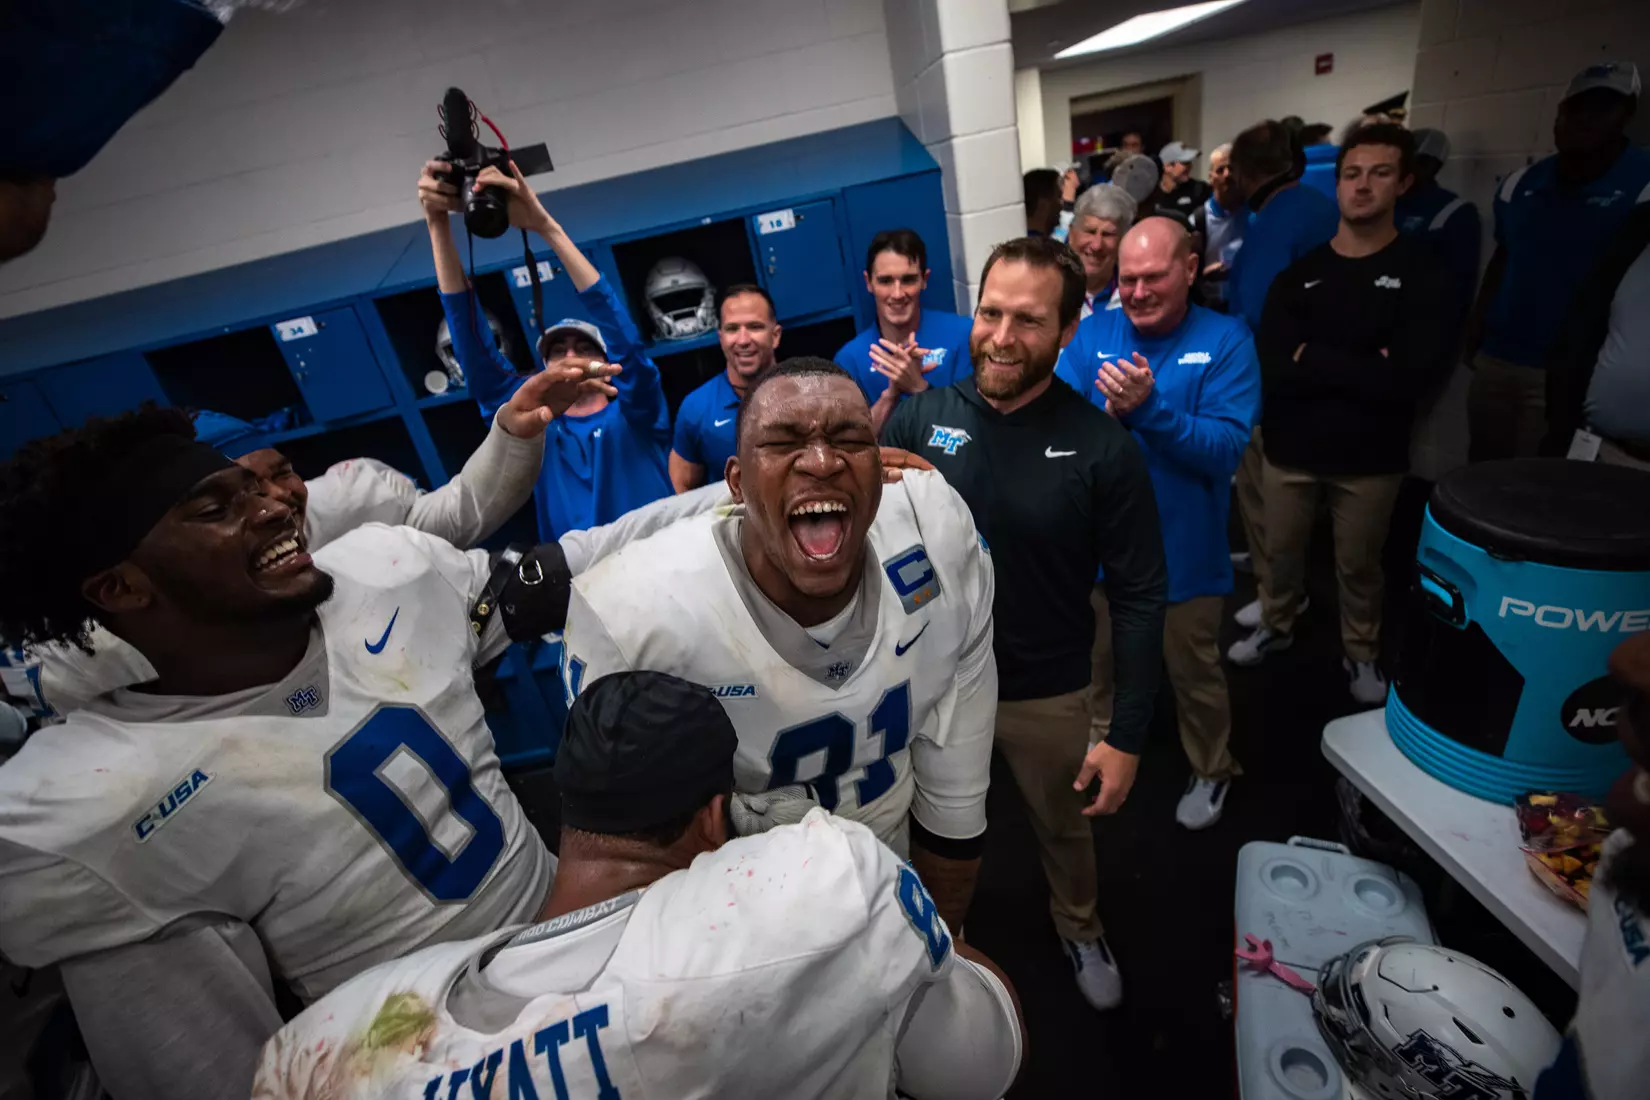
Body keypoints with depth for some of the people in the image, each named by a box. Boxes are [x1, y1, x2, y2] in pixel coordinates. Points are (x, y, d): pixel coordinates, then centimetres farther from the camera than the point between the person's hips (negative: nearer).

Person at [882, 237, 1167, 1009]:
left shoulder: (1103, 448, -17)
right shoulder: (920, 417, -12)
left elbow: (1138, 598, -12)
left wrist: (1128, 735, -11)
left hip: (1048, 695, -1)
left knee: (1065, 829, 27)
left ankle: (1079, 928, 60)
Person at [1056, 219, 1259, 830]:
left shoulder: (1225, 341, -11)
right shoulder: (1093, 334, -4)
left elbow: (1227, 448, -21)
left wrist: (1149, 408, -32)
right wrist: (1110, 413, -29)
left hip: (1183, 549, -2)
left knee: (1193, 671, 16)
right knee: (1104, 653, 24)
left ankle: (1212, 769, 44)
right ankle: (1103, 734, 53)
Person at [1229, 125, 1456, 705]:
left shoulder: (1423, 274, -6)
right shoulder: (1298, 272, 0)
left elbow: (1411, 377, -19)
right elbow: (1272, 365, -14)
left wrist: (1315, 358, -17)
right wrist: (1361, 368, -19)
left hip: (1370, 457, -2)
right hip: (1290, 448, 2)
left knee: (1358, 566, 14)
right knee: (1281, 551, 17)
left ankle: (1361, 654, 35)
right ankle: (1276, 626, 41)